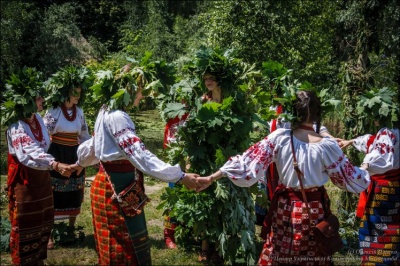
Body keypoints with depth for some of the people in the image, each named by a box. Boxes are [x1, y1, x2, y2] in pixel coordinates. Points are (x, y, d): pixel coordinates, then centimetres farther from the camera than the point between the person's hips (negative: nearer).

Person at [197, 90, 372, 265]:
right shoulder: (327, 146, -15)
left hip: (285, 207, 1)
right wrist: (365, 169, 18)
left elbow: (249, 161, -15)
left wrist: (212, 177, -11)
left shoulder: (279, 137, -14)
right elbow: (350, 178, -4)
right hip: (314, 210, -1)